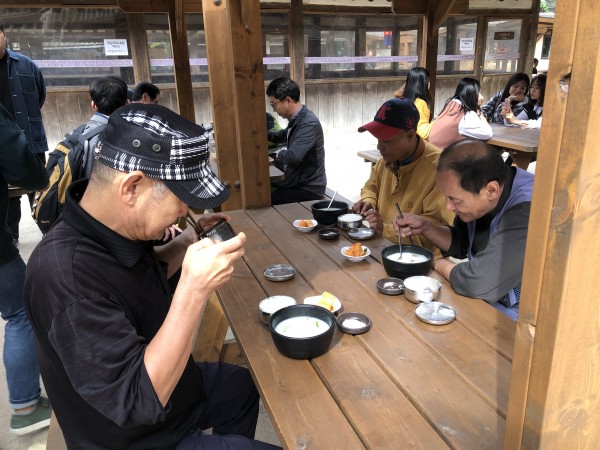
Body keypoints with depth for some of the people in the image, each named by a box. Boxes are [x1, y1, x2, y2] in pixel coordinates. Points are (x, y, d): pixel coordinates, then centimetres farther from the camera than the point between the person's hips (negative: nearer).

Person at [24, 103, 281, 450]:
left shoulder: (116, 227, -11)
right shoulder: (64, 272, -36)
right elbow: (139, 402, -35)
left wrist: (187, 245, -7)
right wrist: (195, 287, -40)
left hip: (170, 384, 8)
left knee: (246, 383, 27)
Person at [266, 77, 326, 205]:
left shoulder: (309, 123, -22)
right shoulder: (296, 119, 6)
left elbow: (294, 156, -33)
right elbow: (284, 135, 28)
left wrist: (280, 154, -11)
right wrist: (265, 134, 10)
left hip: (308, 189, -9)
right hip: (298, 181, 9)